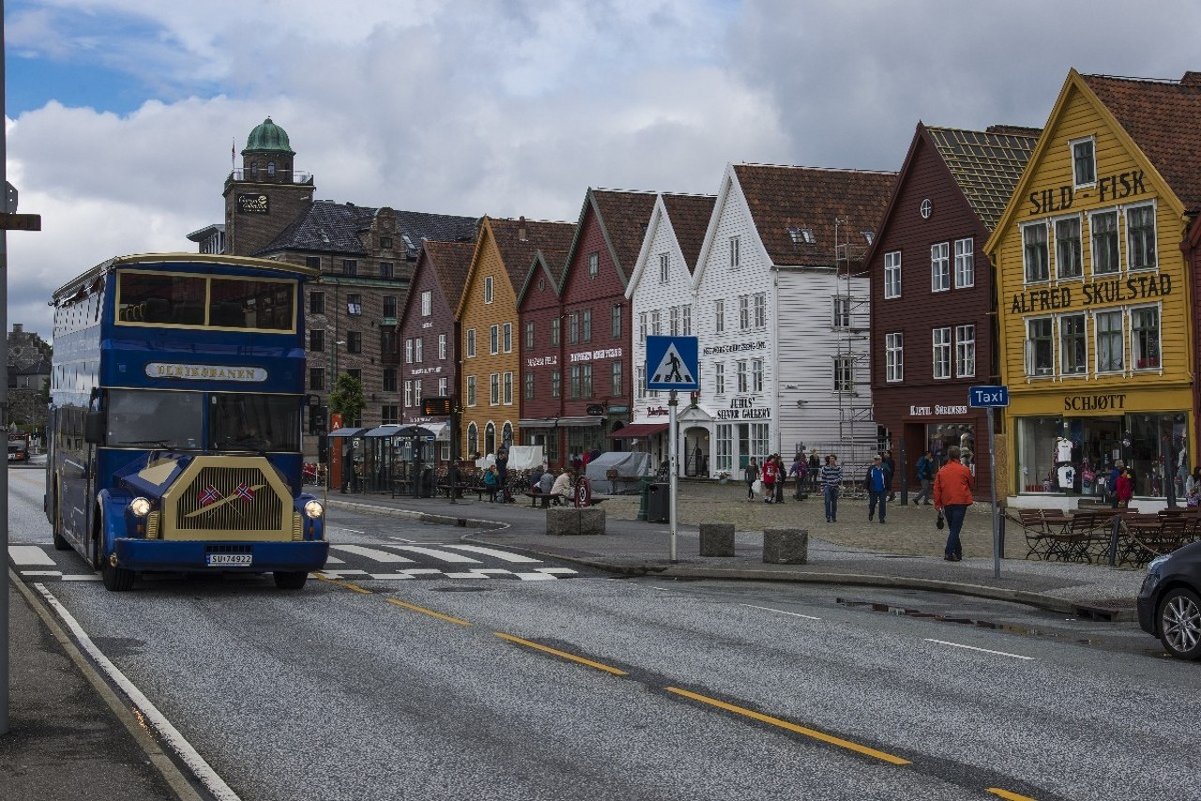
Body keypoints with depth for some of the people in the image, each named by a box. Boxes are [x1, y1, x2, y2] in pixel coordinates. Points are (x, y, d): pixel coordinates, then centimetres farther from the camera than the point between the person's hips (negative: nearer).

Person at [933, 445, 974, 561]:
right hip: (961, 502, -3)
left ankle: (958, 552, 20)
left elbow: (937, 489, 5)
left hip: (947, 503, 3)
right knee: (955, 528, -5)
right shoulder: (964, 470, -2)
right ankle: (949, 552, -16)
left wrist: (938, 505, 10)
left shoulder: (941, 471, 6)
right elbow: (970, 484, 12)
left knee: (952, 528, 15)